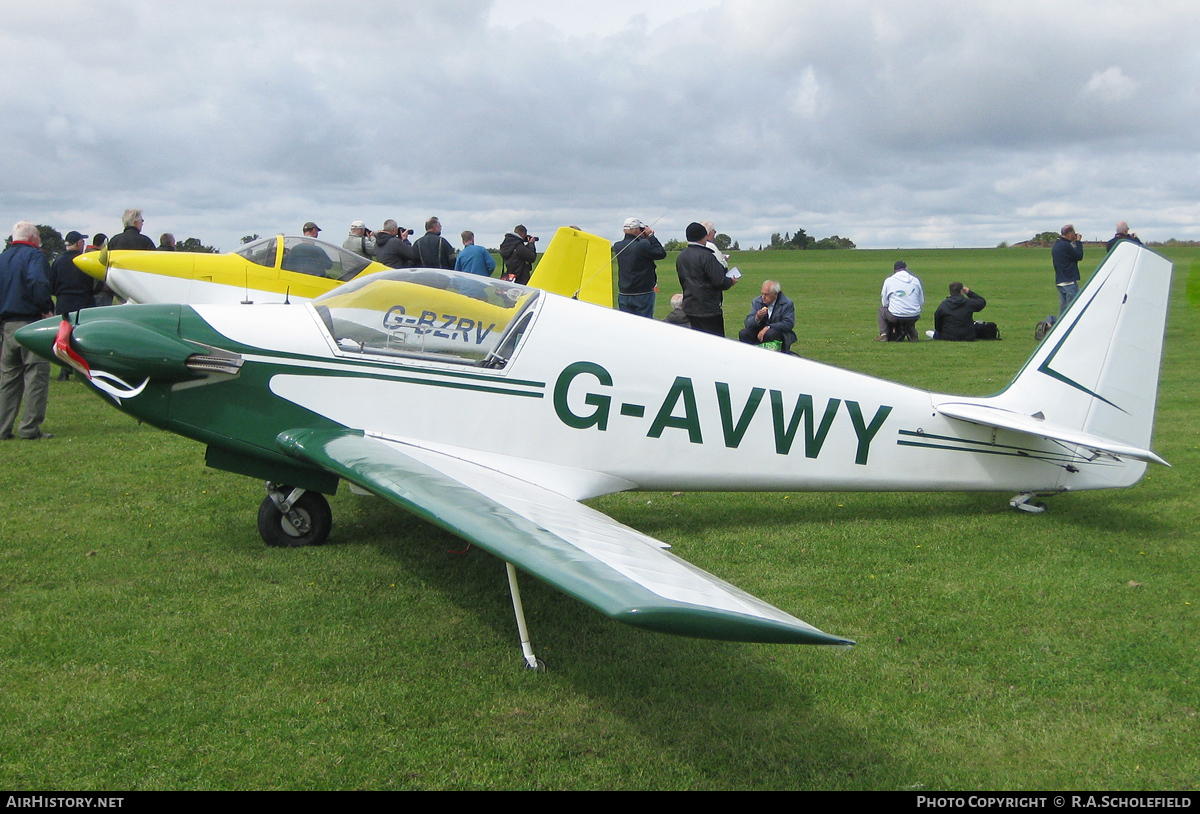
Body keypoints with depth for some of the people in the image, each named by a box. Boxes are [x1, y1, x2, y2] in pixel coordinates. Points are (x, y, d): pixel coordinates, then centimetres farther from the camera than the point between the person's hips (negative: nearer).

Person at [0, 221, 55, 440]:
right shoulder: (33, 255, -6)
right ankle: (30, 428, -7)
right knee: (36, 374, -4)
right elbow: (38, 284, -23)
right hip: (31, 323, -7)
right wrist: (47, 309, -12)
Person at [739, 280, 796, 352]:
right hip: (759, 332, 3)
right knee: (743, 333, -21)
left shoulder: (787, 304, -7)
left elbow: (789, 324, -18)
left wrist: (768, 328, -27)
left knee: (770, 333, -36)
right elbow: (748, 323, -3)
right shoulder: (757, 302, 3)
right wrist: (757, 318, -27)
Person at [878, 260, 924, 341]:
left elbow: (885, 303, 8)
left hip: (895, 317, -2)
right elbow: (921, 303, 11)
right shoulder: (915, 280, 9)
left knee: (882, 309, 28)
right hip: (913, 317, 2)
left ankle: (884, 334, 13)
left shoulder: (888, 280, 3)